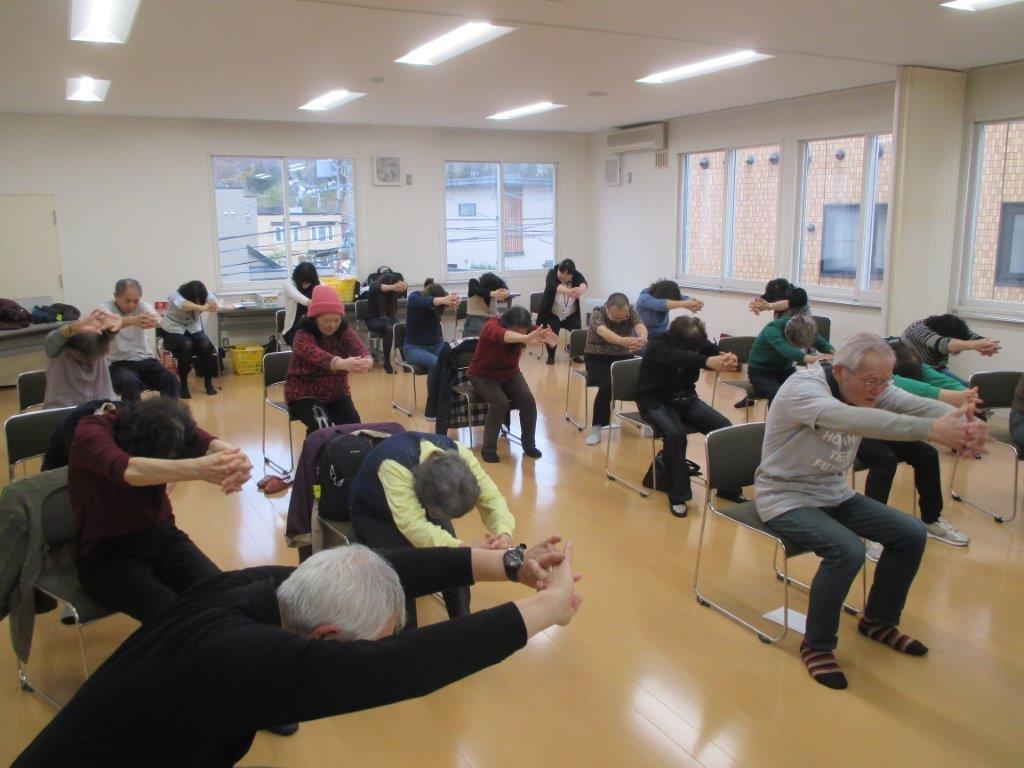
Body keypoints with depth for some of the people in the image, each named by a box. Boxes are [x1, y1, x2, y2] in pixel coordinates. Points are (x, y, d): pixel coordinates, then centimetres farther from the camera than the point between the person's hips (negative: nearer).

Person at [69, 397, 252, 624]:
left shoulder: (166, 424, -11)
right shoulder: (90, 433, -24)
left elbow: (208, 443, -30)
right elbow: (129, 470, -44)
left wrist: (235, 460, -53)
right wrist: (199, 468, -60)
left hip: (161, 536, 4)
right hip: (107, 553, -4)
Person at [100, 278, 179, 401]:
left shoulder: (143, 305, 3)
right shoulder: (106, 307, -5)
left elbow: (156, 316, -22)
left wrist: (153, 320, -50)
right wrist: (132, 320, -54)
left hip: (146, 360, 3)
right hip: (119, 363, -3)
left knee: (171, 380, -23)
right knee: (130, 383, -34)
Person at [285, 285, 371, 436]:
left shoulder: (344, 331, -6)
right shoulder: (303, 336, -19)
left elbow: (360, 349, -24)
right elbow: (317, 355, -40)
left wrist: (367, 360, -50)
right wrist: (342, 363, -62)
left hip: (337, 393, 4)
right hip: (304, 394, -4)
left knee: (354, 426, -16)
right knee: (322, 428, -28)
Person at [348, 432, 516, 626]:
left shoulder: (459, 454, -28)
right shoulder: (394, 465, -44)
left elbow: (490, 496, -29)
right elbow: (412, 525, -52)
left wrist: (504, 533, -50)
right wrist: (464, 549, -63)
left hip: (420, 503, 4)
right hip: (374, 513, -4)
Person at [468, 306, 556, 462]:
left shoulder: (523, 329, -18)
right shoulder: (491, 327, -33)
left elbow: (538, 331, -36)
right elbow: (501, 335, -56)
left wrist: (548, 336, -61)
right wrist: (526, 339, -75)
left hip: (510, 373, 4)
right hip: (484, 375, -4)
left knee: (528, 400, -18)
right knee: (500, 402, -29)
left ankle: (529, 444, 3)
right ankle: (488, 449, -14)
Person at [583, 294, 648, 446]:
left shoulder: (632, 313, -11)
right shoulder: (597, 313, -21)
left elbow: (640, 326, -32)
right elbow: (604, 332, -42)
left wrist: (643, 338, -58)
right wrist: (621, 340, -65)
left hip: (623, 357, 3)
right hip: (598, 358, -3)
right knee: (607, 385, -33)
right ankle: (596, 428, -19)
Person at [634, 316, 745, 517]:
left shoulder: (698, 343, -7)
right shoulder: (657, 344, -23)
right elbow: (675, 357, -44)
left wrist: (731, 359, -47)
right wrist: (707, 361, -62)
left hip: (686, 398, 5)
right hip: (655, 401, -5)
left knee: (724, 427, -15)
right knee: (675, 432, -34)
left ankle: (729, 488, 1)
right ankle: (678, 495, -19)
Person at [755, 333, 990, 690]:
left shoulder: (869, 388, -3)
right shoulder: (802, 388, -26)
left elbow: (918, 404, -19)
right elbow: (852, 419, -45)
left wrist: (964, 422, -42)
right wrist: (933, 429, -53)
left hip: (834, 494, 8)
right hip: (787, 498, -8)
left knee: (912, 534, 3)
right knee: (847, 551, -29)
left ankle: (878, 621, 26)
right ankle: (817, 645, -7)